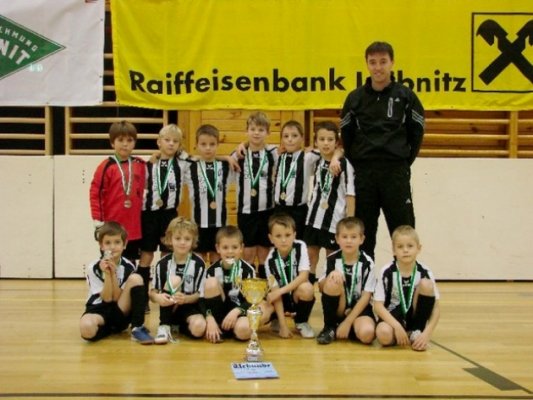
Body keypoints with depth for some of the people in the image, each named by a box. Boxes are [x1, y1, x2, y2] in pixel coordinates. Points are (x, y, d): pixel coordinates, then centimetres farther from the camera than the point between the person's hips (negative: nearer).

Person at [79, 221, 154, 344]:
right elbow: (107, 298, -11)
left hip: (120, 314, 2)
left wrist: (114, 273, -21)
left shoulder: (128, 267, -4)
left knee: (136, 278, -22)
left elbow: (117, 298, -9)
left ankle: (137, 328, -21)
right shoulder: (94, 267, -8)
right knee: (86, 328, -40)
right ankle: (111, 329, -4)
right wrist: (107, 274, -24)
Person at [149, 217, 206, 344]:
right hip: (169, 310, 1)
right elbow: (152, 292, -2)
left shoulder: (198, 264, -7)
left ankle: (182, 327, 5)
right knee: (173, 281, -26)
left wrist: (185, 299, -27)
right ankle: (164, 327, -20)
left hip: (190, 307, -1)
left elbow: (201, 294, -6)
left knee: (199, 329, -33)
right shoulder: (163, 264, -4)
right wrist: (158, 297, -27)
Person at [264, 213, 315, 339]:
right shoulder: (270, 260, -17)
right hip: (283, 298, 1)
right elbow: (275, 291, -20)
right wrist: (283, 325, -24)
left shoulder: (300, 247, -17)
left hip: (298, 295, -1)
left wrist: (280, 291, -31)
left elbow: (304, 276, -23)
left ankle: (302, 322, -6)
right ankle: (277, 319, 12)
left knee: (306, 288, -35)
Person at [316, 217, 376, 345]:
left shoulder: (367, 263, -10)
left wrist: (348, 322, -17)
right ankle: (329, 327, -10)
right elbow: (321, 287, -4)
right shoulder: (332, 259, -5)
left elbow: (366, 296, -11)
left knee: (367, 333, -33)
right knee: (333, 283, -29)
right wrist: (330, 275, -27)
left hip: (358, 308, -2)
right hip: (337, 309, 2)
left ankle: (342, 326, 0)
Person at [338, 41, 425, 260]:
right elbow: (346, 135, 12)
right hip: (364, 173, 2)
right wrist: (356, 163, 6)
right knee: (363, 234, 7)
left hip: (396, 173, -1)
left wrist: (405, 162, 5)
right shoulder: (355, 98, 5)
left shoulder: (405, 96, 1)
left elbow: (417, 133, 8)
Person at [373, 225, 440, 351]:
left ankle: (417, 331, -9)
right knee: (383, 334, -37)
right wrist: (397, 326, -29)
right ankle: (407, 334, -1)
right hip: (393, 316, -2)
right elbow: (378, 305, -16)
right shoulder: (387, 272, -14)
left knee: (426, 284, -24)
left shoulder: (424, 273, -11)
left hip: (415, 316, 2)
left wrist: (427, 333, -25)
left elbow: (436, 308, -11)